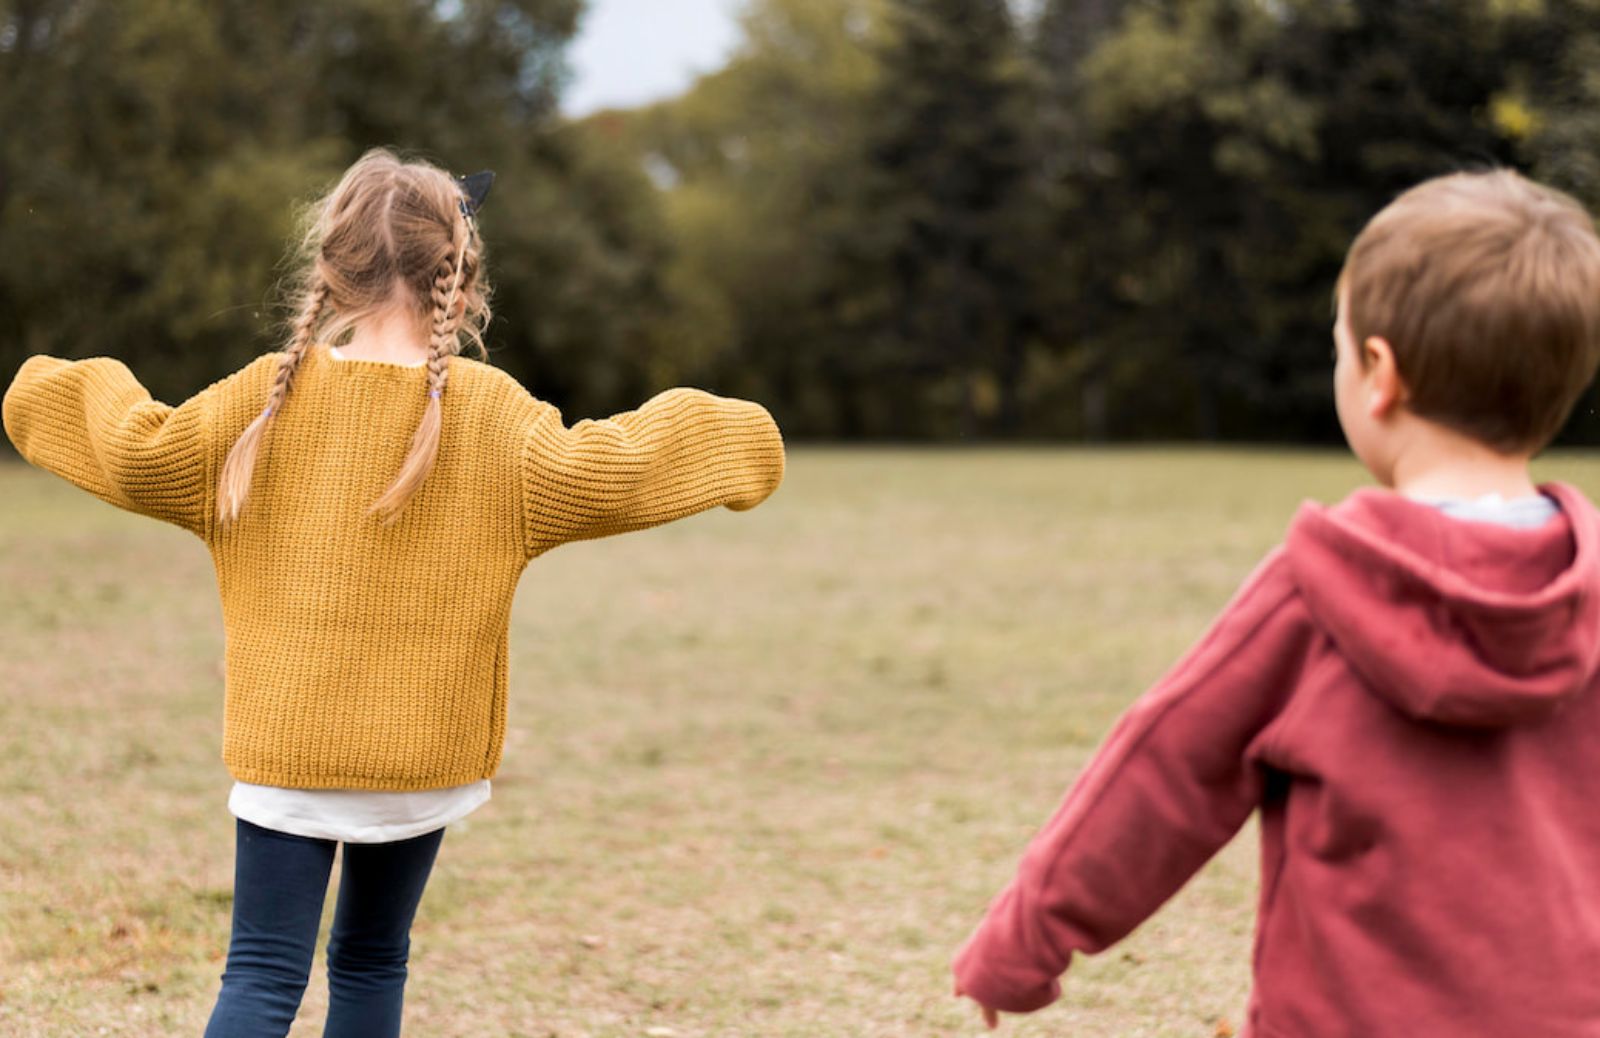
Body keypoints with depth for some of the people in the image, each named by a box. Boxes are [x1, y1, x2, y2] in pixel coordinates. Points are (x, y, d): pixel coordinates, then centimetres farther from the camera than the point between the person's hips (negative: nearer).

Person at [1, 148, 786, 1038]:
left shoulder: (272, 394, -5)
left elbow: (141, 454, -6)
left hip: (285, 741, 0)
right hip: (423, 748, 1)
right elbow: (598, 473, -12)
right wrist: (726, 439, 3)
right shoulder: (492, 411, -8)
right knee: (373, 958, 19)